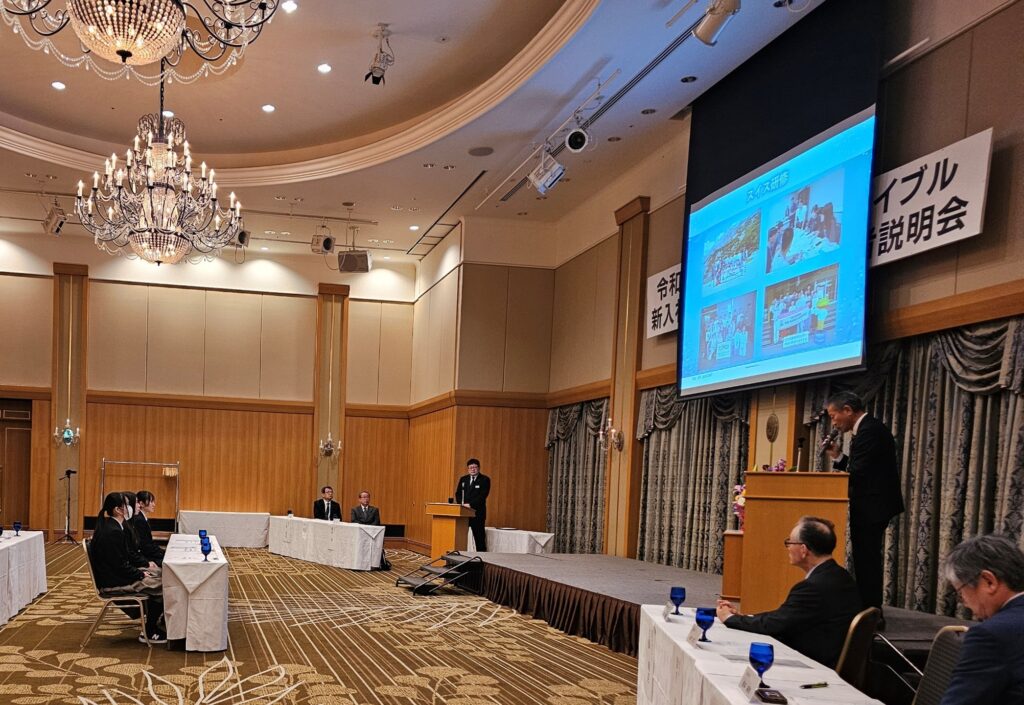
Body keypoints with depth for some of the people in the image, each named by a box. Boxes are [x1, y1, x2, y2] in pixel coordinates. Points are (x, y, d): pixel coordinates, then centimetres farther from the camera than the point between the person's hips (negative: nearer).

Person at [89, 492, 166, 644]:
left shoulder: (109, 526, 7)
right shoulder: (113, 532, -25)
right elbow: (121, 567, -22)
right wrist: (141, 574, -9)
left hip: (114, 575, 10)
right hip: (112, 584, -10)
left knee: (157, 576, 10)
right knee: (160, 587, -10)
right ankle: (149, 632, 2)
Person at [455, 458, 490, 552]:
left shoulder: (485, 480, -3)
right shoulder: (463, 479, 14)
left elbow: (482, 496, -13)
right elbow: (458, 494, 12)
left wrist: (470, 504, -20)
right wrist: (461, 504, -7)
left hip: (477, 512, -4)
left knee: (479, 537, -1)